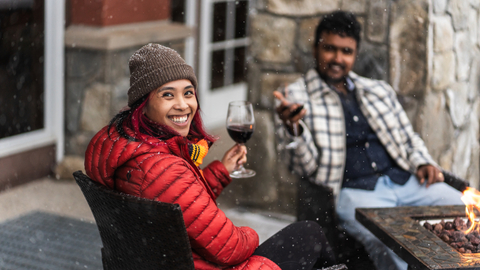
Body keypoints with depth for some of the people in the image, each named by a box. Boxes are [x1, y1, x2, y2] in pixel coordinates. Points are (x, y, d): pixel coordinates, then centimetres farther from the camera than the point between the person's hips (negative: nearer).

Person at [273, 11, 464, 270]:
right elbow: (306, 167, -4)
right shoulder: (295, 97, 5)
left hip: (404, 181, 5)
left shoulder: (379, 90, 21)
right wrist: (293, 127, -24)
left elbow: (409, 139, 29)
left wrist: (423, 164, 7)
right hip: (351, 191, -5)